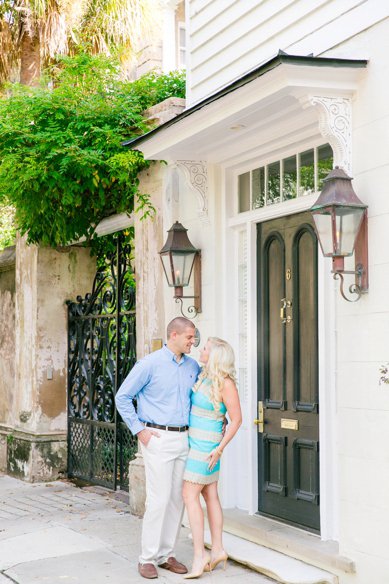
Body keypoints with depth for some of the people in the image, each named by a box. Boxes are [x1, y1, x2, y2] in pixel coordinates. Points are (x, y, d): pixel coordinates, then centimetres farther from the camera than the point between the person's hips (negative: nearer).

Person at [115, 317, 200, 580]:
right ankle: (148, 558, 2)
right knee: (159, 499, -8)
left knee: (178, 498, 7)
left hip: (184, 438, 6)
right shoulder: (150, 364, -7)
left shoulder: (193, 366, 10)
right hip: (158, 438, -6)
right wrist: (139, 430, -7)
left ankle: (167, 554, 17)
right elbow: (122, 397, -3)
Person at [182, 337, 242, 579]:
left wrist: (219, 449, -19)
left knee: (190, 495, -10)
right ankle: (218, 550, 17)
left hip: (206, 446, -9)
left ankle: (199, 555, -8)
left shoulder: (226, 383, -20)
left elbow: (237, 419, -16)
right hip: (196, 442, 9)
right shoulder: (204, 376, 4)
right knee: (210, 496, 11)